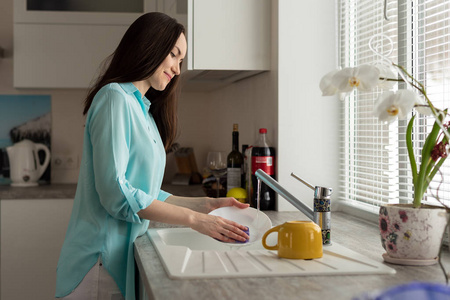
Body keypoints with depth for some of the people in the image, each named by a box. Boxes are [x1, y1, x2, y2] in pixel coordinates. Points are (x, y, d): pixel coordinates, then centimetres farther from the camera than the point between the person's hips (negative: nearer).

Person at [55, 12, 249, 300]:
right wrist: (194, 219, -18)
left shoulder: (143, 111, 16)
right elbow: (115, 193, -20)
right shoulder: (115, 97, -11)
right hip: (102, 256, -8)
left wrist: (205, 204, 6)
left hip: (124, 252, 8)